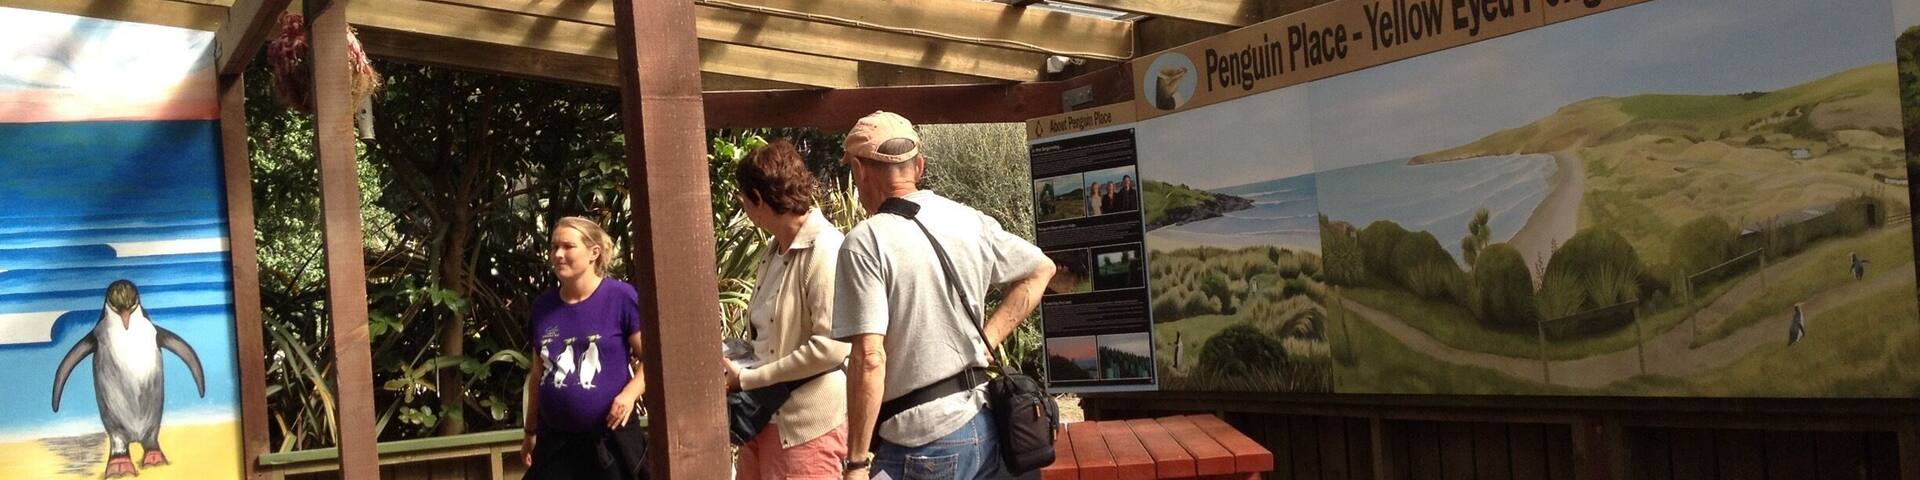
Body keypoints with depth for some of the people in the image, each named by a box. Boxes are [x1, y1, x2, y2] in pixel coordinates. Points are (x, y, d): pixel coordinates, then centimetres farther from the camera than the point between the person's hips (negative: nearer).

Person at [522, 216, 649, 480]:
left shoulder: (621, 297, -9)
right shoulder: (543, 306, 6)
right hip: (554, 441, 4)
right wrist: (530, 431, 17)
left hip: (609, 440, -4)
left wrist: (630, 393, -23)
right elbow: (538, 373, 15)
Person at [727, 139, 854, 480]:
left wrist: (747, 379, -17)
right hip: (765, 414, 8)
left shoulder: (825, 252, -16)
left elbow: (832, 347, -23)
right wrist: (732, 355, 3)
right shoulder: (777, 250, 11)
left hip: (807, 426, -8)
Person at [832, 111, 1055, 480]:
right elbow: (1041, 270, 19)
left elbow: (869, 358, -20)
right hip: (984, 426, 7)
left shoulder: (865, 242, -14)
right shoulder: (970, 220, 5)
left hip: (922, 445, -6)